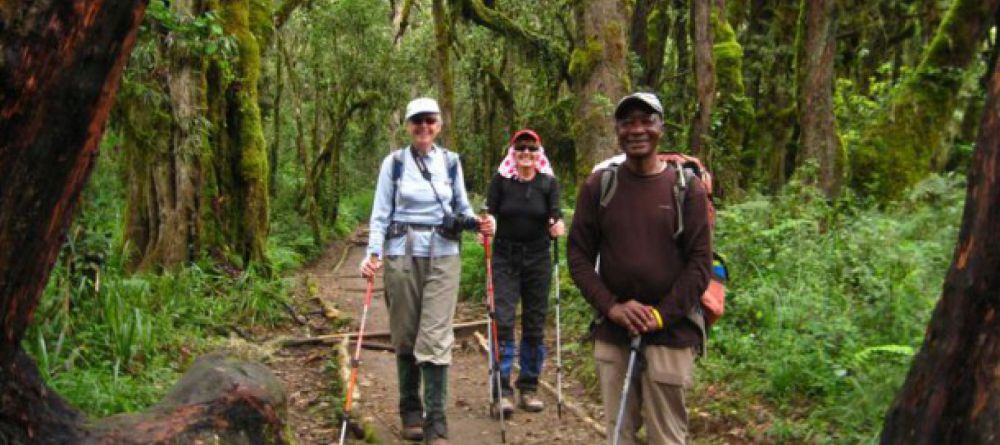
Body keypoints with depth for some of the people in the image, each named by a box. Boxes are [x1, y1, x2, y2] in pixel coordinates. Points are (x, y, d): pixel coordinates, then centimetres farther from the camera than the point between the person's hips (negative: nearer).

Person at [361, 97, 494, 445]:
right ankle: (411, 411, 22)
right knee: (405, 336, 6)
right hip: (402, 255, 0)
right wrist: (374, 253, -12)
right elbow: (381, 213, 1)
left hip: (443, 255, 0)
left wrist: (477, 222, -7)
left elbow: (462, 207, 15)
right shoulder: (394, 163, 2)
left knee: (436, 338, -7)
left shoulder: (451, 162, 8)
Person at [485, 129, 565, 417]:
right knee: (503, 321, -9)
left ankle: (529, 388, 18)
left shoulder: (548, 183, 1)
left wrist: (557, 225, -29)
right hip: (505, 257, -2)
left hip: (537, 258, 2)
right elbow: (490, 212, -4)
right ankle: (502, 391, -5)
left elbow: (555, 213, -6)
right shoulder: (501, 180, -1)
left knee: (535, 325, 7)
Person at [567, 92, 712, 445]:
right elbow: (578, 254, 3)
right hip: (612, 333, 2)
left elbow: (700, 261, -2)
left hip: (671, 332, -2)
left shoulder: (687, 187, -1)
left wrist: (661, 315, -11)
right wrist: (611, 306, -9)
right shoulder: (598, 185, 4)